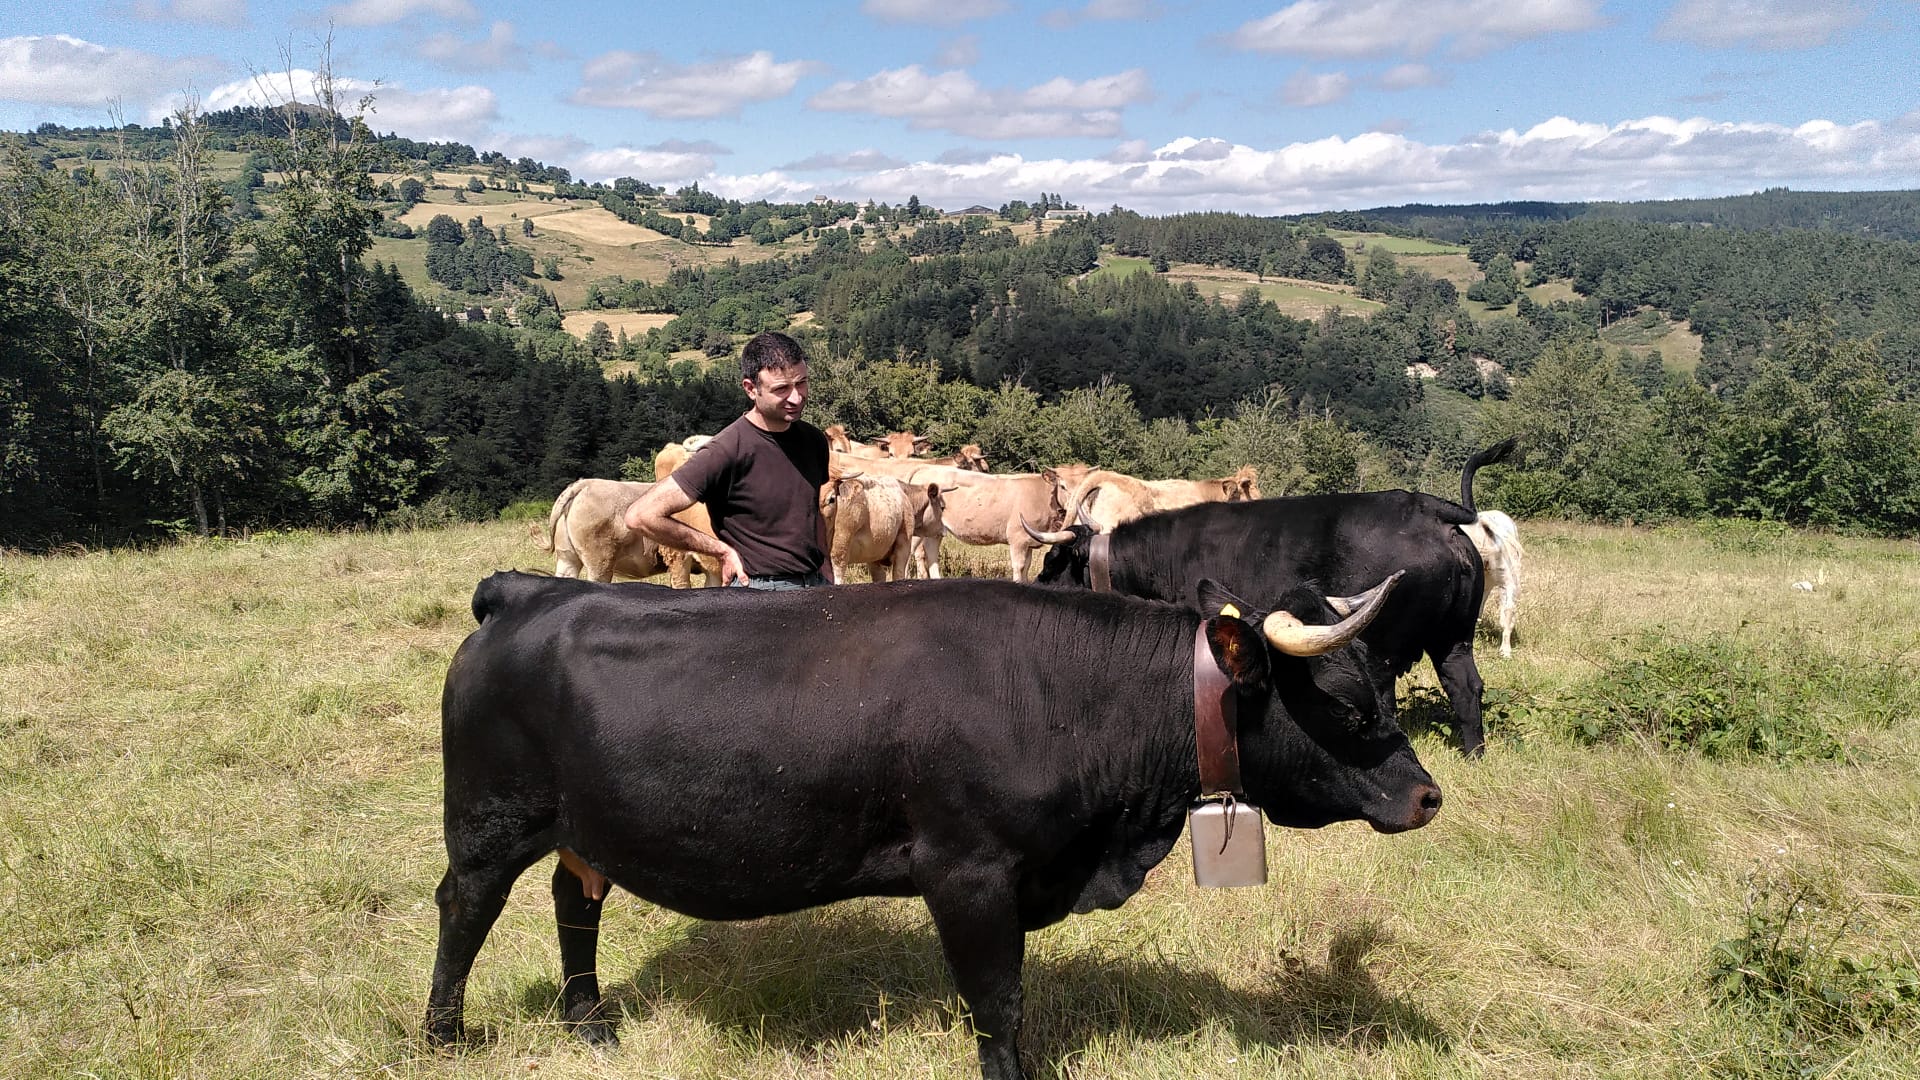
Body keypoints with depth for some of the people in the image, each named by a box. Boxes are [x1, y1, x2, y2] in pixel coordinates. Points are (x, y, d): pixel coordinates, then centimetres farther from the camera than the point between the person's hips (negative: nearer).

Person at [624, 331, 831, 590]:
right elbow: (641, 515, -19)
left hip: (817, 587, 6)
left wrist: (826, 575, 10)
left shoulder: (813, 440, 5)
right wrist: (723, 551, -12)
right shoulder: (726, 452, -16)